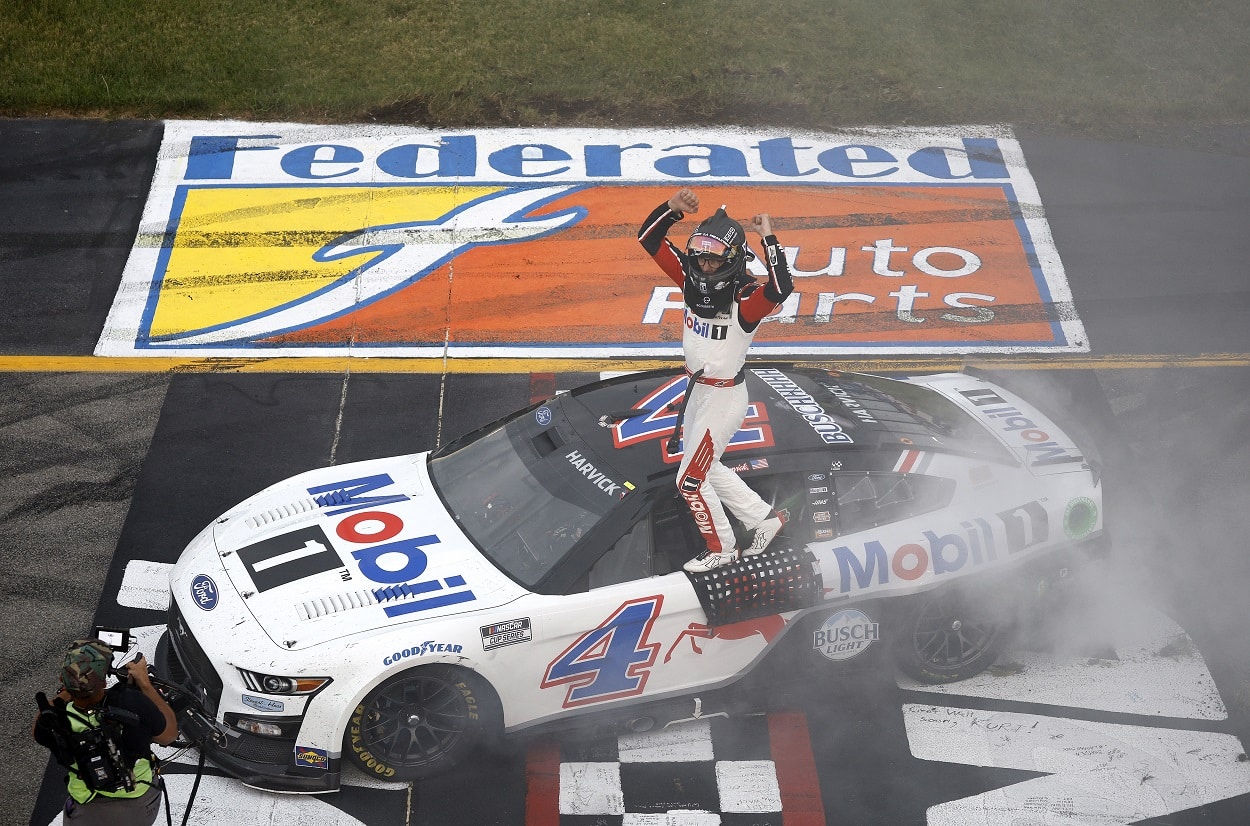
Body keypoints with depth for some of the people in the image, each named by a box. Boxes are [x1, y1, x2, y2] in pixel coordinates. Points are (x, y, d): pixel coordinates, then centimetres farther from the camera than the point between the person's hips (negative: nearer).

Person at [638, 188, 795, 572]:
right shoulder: (693, 279, -5)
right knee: (705, 469, 23)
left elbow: (781, 288, -46)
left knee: (690, 480, 2)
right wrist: (673, 208, -19)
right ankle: (764, 518, 37)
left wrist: (768, 237, -42)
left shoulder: (746, 297, -24)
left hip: (724, 397, -8)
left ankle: (722, 549, 23)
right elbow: (649, 238, -4)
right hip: (696, 391, 8)